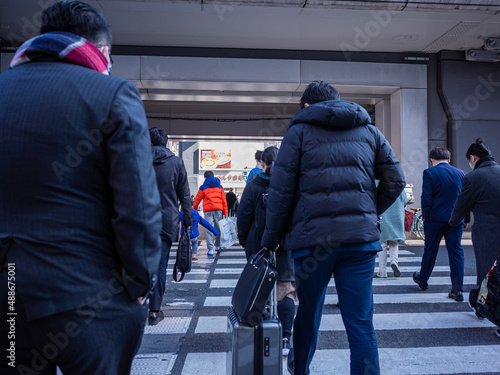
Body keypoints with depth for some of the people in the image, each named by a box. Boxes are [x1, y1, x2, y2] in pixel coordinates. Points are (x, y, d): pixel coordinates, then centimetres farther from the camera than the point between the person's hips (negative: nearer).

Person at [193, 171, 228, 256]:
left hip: (208, 210, -3)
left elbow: (197, 200, 8)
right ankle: (218, 246, 26)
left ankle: (210, 250, -7)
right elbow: (224, 200, 11)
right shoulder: (219, 187, 15)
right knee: (218, 228, 14)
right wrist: (225, 212, 12)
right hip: (218, 209, 3)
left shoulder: (203, 187, 6)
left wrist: (193, 210, 21)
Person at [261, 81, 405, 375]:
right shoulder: (369, 131, 15)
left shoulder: (299, 130, 5)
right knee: (361, 323, 4)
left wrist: (272, 237, 6)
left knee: (309, 312, 17)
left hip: (312, 237, -1)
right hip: (361, 238, 2)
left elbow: (281, 189, -1)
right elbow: (395, 181, 12)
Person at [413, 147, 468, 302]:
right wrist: (465, 219, 13)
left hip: (435, 218, -2)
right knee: (456, 252, 5)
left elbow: (426, 197, -11)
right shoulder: (461, 173, 5)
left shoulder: (429, 173, -6)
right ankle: (458, 290, 4)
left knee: (430, 250, 12)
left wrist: (425, 216, -2)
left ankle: (423, 280, 30)